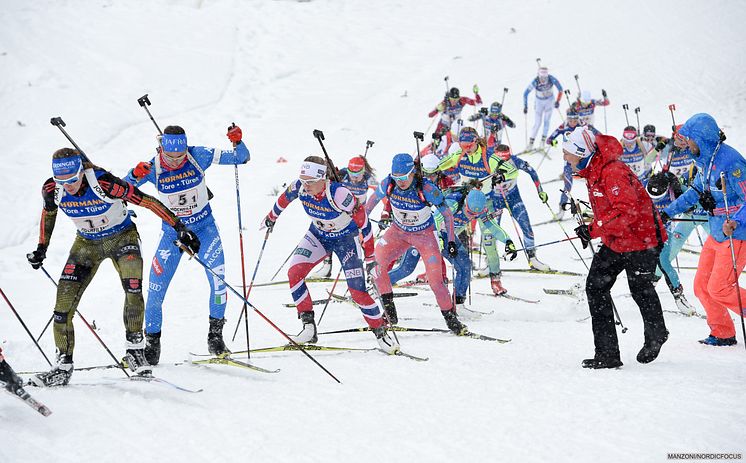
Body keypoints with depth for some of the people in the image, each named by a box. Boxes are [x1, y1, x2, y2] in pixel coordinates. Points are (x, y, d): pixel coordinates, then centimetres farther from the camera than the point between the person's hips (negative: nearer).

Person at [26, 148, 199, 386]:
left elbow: (147, 201, -25)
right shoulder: (52, 190, -18)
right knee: (63, 304, -8)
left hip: (122, 237, -4)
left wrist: (179, 228, -24)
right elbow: (48, 212, 7)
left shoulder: (104, 183, -32)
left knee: (133, 287, -30)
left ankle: (134, 349, -13)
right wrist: (41, 248, 13)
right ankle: (63, 367, 5)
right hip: (87, 242, 4)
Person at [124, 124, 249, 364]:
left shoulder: (198, 156, -17)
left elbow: (242, 157, -13)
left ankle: (215, 335, -3)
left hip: (204, 227, 0)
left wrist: (237, 141, -34)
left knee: (218, 276, -19)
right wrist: (134, 175, -40)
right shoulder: (152, 168, -16)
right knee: (156, 288, -4)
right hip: (172, 231, 1)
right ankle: (152, 342, 14)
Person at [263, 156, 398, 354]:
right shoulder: (299, 187, -22)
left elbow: (363, 223, -26)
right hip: (318, 235, 5)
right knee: (294, 273, -15)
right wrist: (272, 217, 19)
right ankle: (308, 325, -7)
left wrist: (370, 258, -22)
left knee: (357, 289, -12)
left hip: (346, 238, -5)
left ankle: (381, 332, 4)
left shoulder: (339, 194, -36)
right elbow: (285, 198, 3)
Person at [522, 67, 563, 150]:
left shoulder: (551, 79, -28)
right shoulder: (535, 82, -30)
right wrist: (525, 106, -22)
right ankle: (531, 143, 5)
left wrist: (557, 101, -21)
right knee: (537, 123, -3)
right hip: (539, 101, -1)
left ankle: (543, 140, 3)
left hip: (550, 100, 1)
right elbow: (525, 93, -20)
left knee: (547, 120, -5)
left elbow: (560, 89, -15)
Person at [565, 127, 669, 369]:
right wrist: (591, 229, 9)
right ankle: (607, 353, 0)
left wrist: (594, 229, -34)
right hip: (614, 242, 9)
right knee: (595, 287, -2)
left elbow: (627, 211, -35)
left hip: (641, 241, -9)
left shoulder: (613, 172, -28)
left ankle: (656, 335, 41)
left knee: (641, 291, 11)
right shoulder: (592, 171, 4)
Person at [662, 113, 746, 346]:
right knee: (702, 285, 9)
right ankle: (723, 334, 21)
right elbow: (695, 192, 21)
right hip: (716, 233, 9)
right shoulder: (705, 160, 5)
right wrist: (668, 211, 21)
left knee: (719, 288, -10)